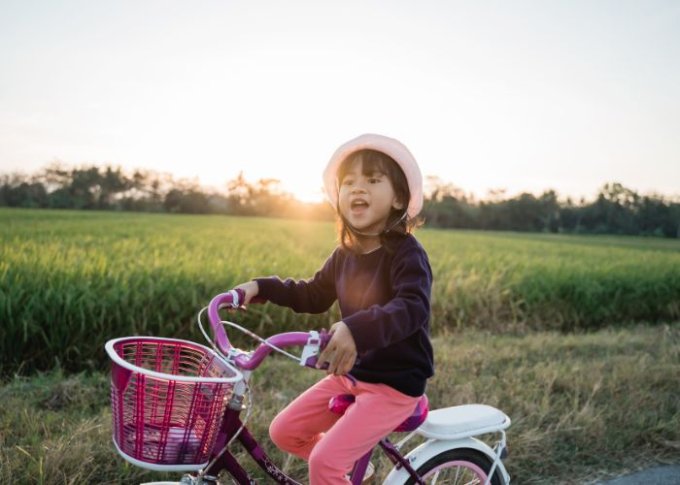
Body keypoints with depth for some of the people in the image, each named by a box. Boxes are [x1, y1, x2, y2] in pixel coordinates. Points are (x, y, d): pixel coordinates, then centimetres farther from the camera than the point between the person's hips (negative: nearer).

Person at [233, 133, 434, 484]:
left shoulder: (406, 254, -20)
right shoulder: (344, 255, 3)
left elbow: (412, 308, -37)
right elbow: (313, 296, 17)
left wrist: (357, 329, -54)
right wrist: (261, 287, 6)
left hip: (396, 383, -7)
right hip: (351, 374, 8)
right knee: (283, 431, 6)